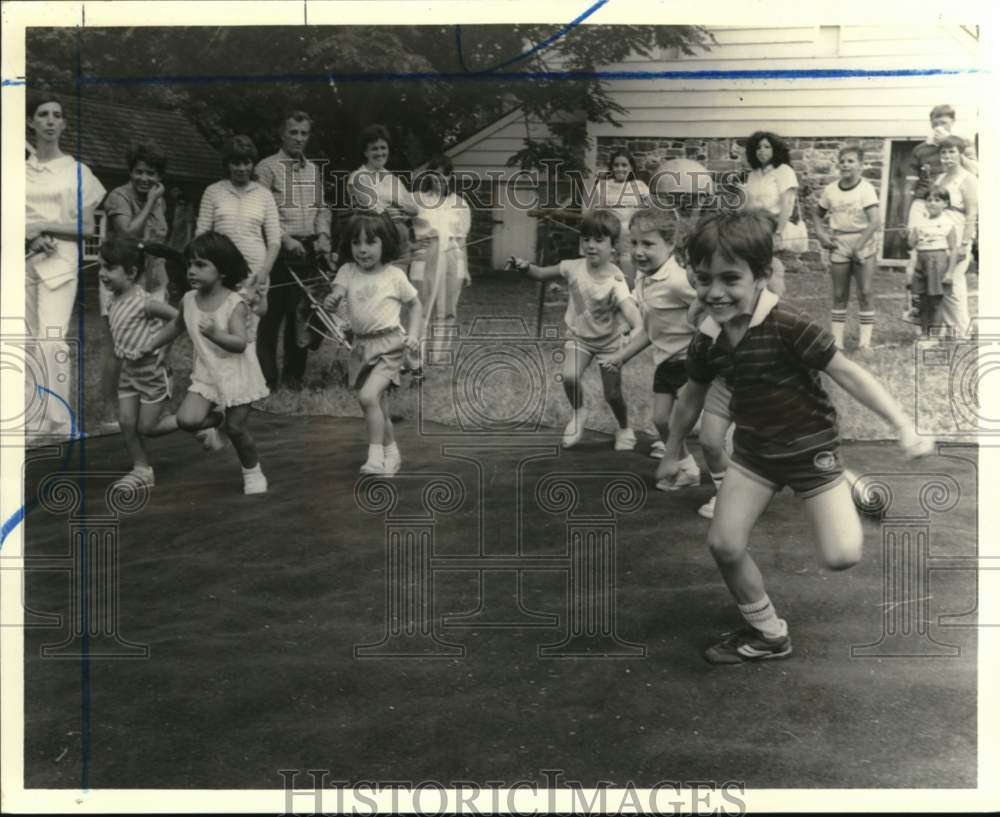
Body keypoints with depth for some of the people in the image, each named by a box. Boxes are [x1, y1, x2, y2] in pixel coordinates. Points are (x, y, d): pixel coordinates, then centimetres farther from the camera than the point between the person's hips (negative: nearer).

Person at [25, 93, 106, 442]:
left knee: (52, 340, -15)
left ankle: (53, 422, -12)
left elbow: (87, 228, 1)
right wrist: (31, 238, -11)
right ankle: (31, 419, 10)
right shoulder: (19, 171, 11)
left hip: (60, 263, -3)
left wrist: (46, 226, -12)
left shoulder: (77, 171, 5)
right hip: (23, 262, 3)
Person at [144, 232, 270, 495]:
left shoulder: (235, 304, -18)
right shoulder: (188, 300, -1)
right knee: (186, 419, -13)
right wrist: (151, 344, 16)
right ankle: (215, 420, 21)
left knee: (236, 428, 0)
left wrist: (215, 334, -43)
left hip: (236, 373, -4)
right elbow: (176, 326, 19)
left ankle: (253, 472, 24)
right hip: (205, 373, 5)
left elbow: (240, 343, -27)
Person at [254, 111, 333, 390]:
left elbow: (322, 208, 16)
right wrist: (286, 239, -16)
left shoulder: (314, 170, 16)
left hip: (309, 250, 5)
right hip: (279, 250, -5)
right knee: (271, 314, -3)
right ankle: (267, 375, 3)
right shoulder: (267, 167, -2)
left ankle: (294, 373, 17)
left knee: (301, 313, 8)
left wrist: (323, 236, -1)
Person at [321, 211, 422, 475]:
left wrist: (413, 334, -7)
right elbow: (337, 292, -13)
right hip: (361, 345, 5)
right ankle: (392, 453, 33)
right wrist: (330, 301, -36)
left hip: (388, 345, -5)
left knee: (368, 396, -23)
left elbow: (415, 305, 6)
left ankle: (375, 455, -14)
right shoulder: (348, 272, 2)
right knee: (379, 405, 15)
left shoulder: (394, 275, -5)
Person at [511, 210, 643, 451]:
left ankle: (625, 429, 35)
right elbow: (542, 274, 0)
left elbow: (629, 307, -44)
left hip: (608, 342, -2)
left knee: (613, 395, 3)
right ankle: (579, 413, 8)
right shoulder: (574, 268, -14)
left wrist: (637, 330, -65)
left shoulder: (615, 281, -27)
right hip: (578, 337, 2)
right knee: (569, 377, -24)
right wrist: (526, 267, -21)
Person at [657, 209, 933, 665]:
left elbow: (848, 374, -20)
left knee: (841, 557, -12)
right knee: (724, 544, -2)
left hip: (810, 447, -5)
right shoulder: (707, 339, -7)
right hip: (754, 449, 5)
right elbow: (692, 398, 11)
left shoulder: (787, 327, -25)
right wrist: (673, 452, 22)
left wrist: (904, 426, -24)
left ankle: (854, 490, 22)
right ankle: (768, 635, 19)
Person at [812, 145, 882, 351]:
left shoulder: (866, 189, -10)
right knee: (839, 295, 6)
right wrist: (821, 235, 1)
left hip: (863, 243, -4)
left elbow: (875, 222, -18)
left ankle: (865, 340, 2)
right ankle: (836, 341, 9)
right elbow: (817, 215, 18)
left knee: (865, 293, -2)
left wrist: (859, 246, -19)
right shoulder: (831, 190, 3)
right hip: (839, 245, 4)